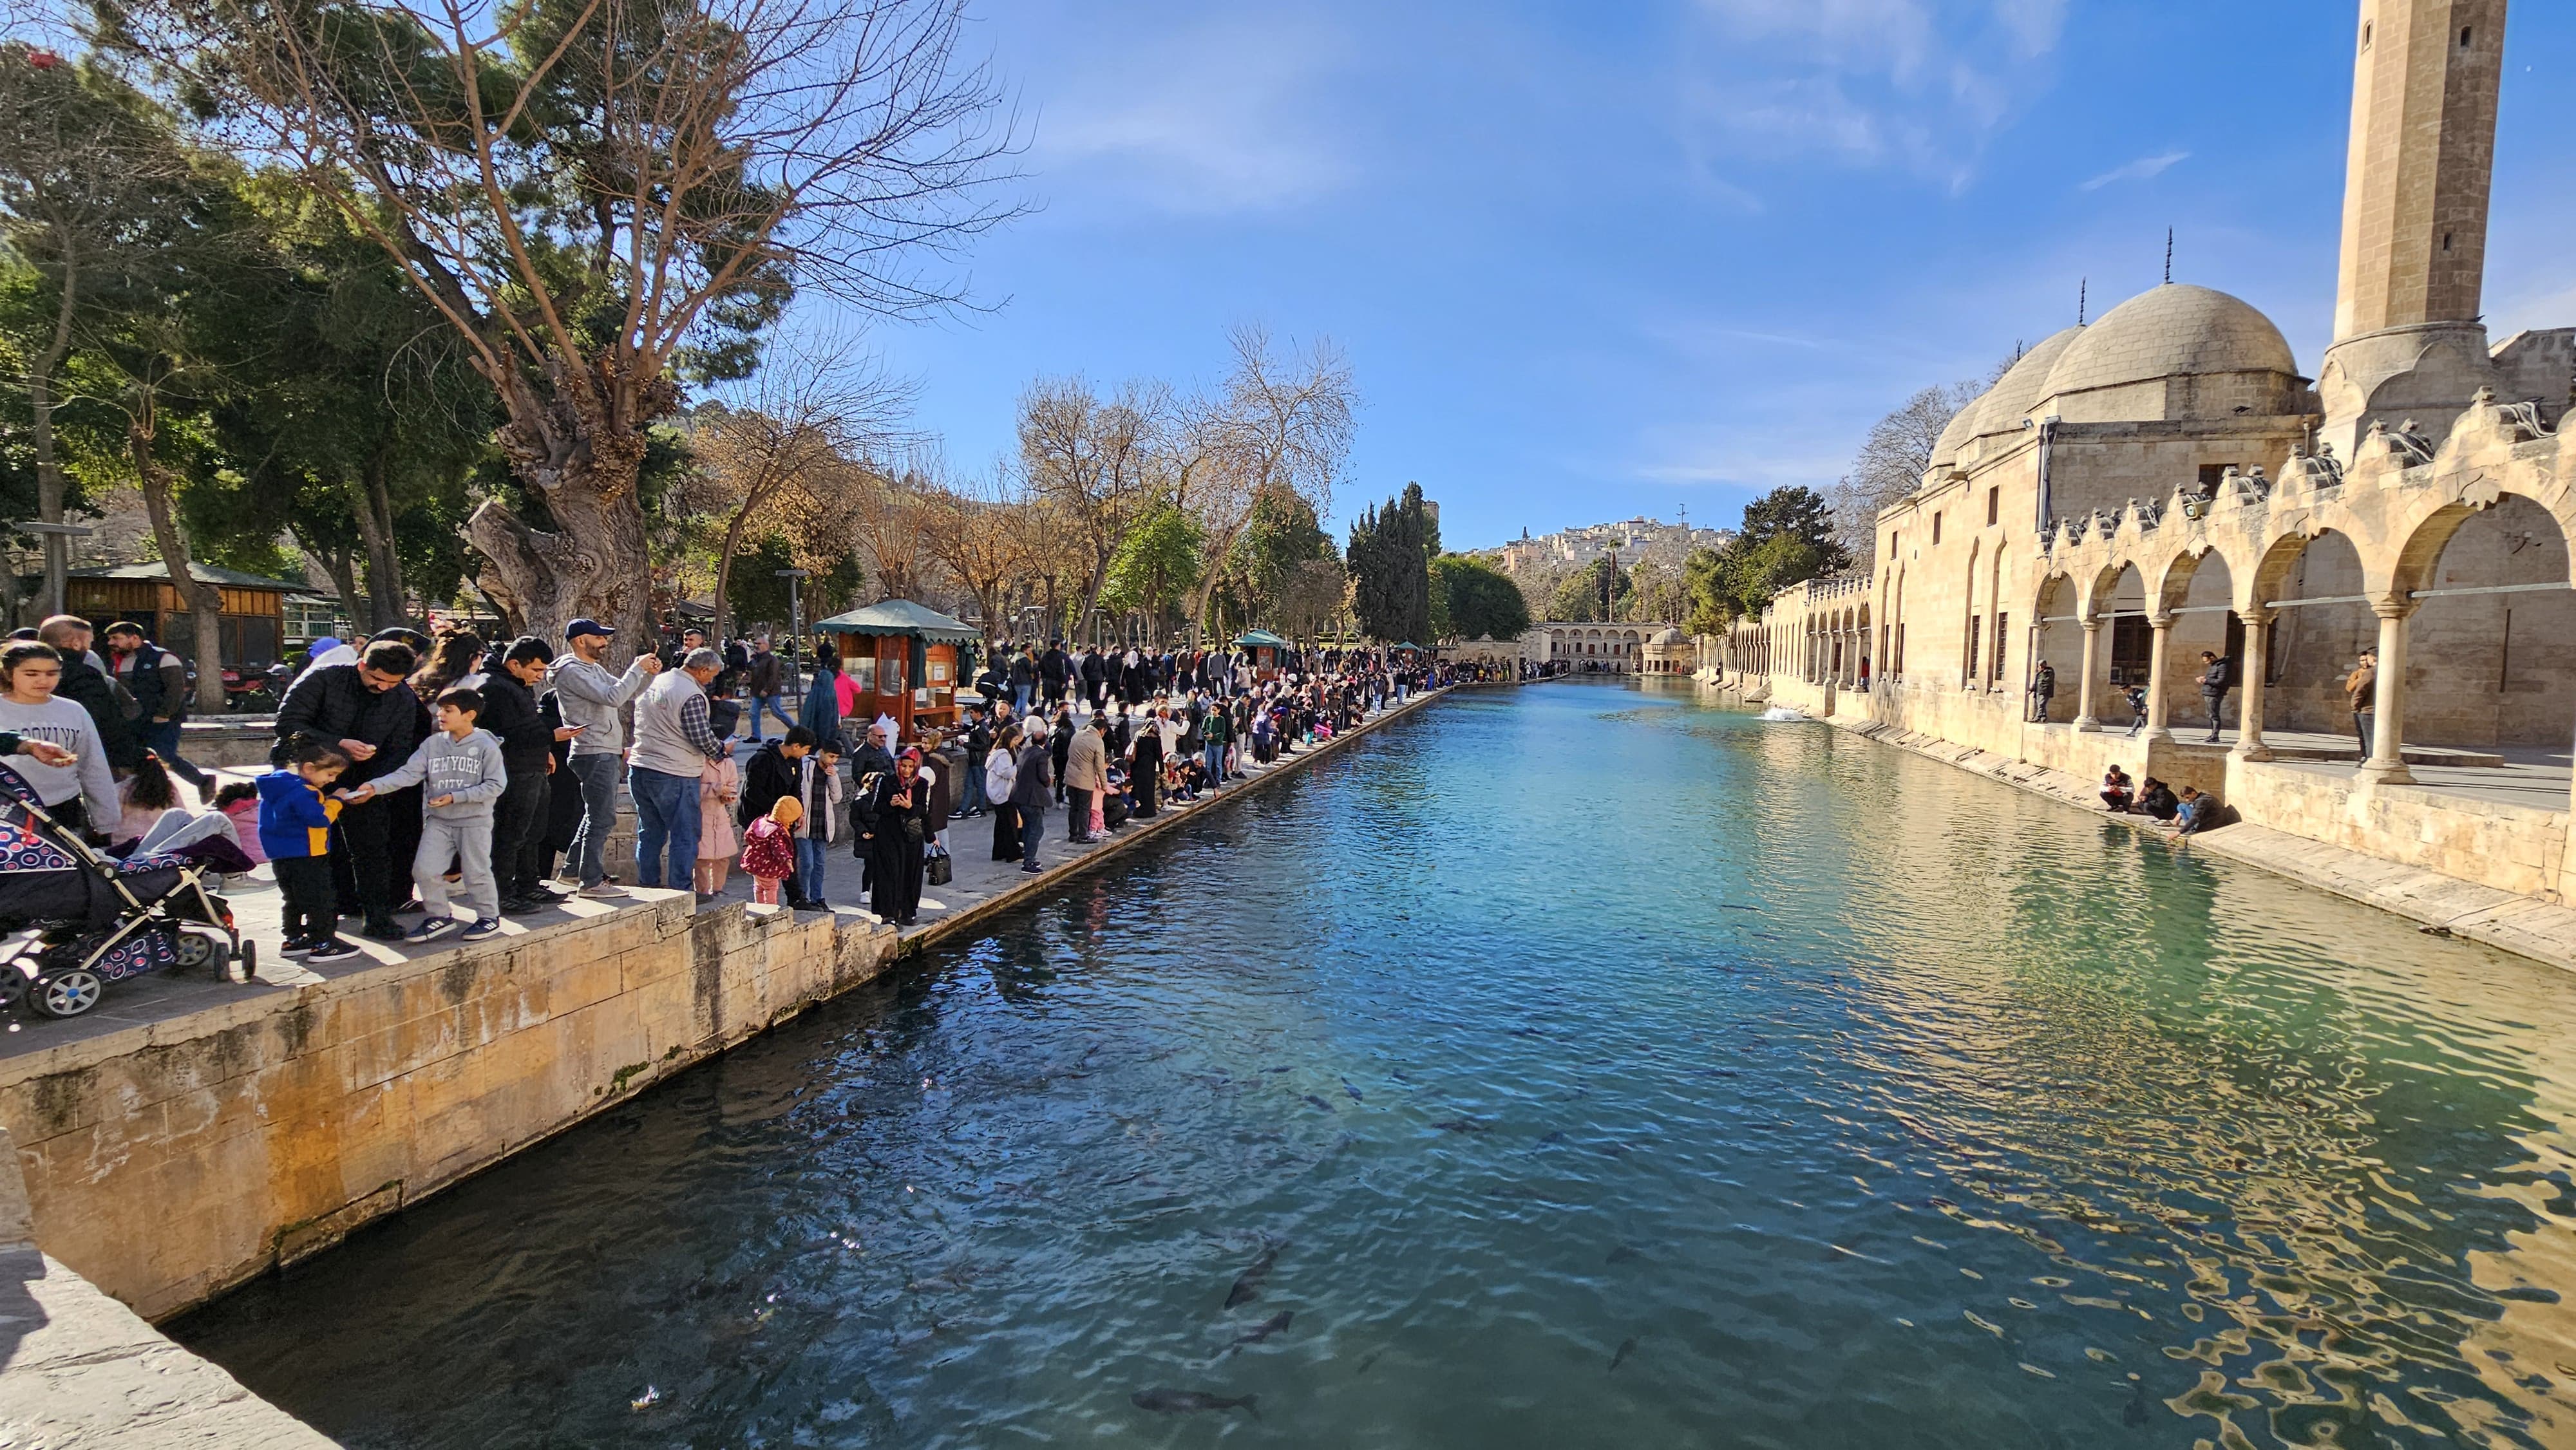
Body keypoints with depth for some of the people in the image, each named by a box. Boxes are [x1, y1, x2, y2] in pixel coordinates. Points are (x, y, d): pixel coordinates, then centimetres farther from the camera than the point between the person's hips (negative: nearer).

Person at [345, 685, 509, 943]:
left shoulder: (486, 746, -9)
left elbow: (496, 785, -12)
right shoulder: (432, 744, 3)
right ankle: (439, 916, 17)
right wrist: (375, 787, -19)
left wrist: (455, 797, -17)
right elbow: (408, 773, -4)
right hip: (438, 820, 4)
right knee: (424, 869, -1)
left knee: (476, 872, 3)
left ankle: (489, 916, 21)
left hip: (475, 820, -4)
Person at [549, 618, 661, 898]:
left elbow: (627, 694, 20)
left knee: (596, 816, 19)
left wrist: (649, 674, 5)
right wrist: (637, 668, -16)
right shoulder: (572, 670, -13)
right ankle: (592, 882, -2)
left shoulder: (594, 668, 17)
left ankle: (573, 871, 28)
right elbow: (613, 697, -24)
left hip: (606, 753, 11)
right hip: (594, 754, -11)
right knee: (602, 819, -7)